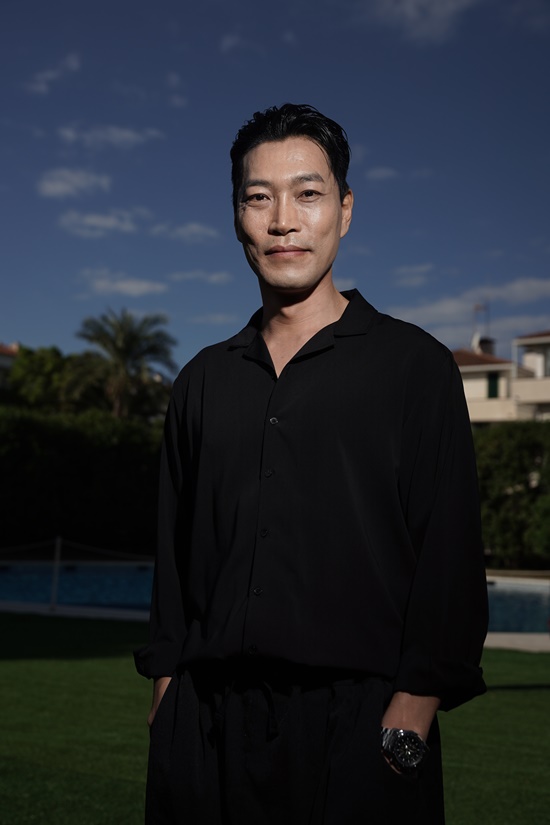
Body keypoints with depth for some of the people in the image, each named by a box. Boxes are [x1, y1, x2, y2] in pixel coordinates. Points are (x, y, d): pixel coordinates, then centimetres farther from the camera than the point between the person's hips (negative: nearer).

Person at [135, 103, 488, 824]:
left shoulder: (412, 365, 1)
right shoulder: (203, 381, 13)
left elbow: (449, 558, -4)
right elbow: (175, 555, 14)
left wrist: (412, 714, -12)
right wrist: (166, 697, 6)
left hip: (356, 721, -3)